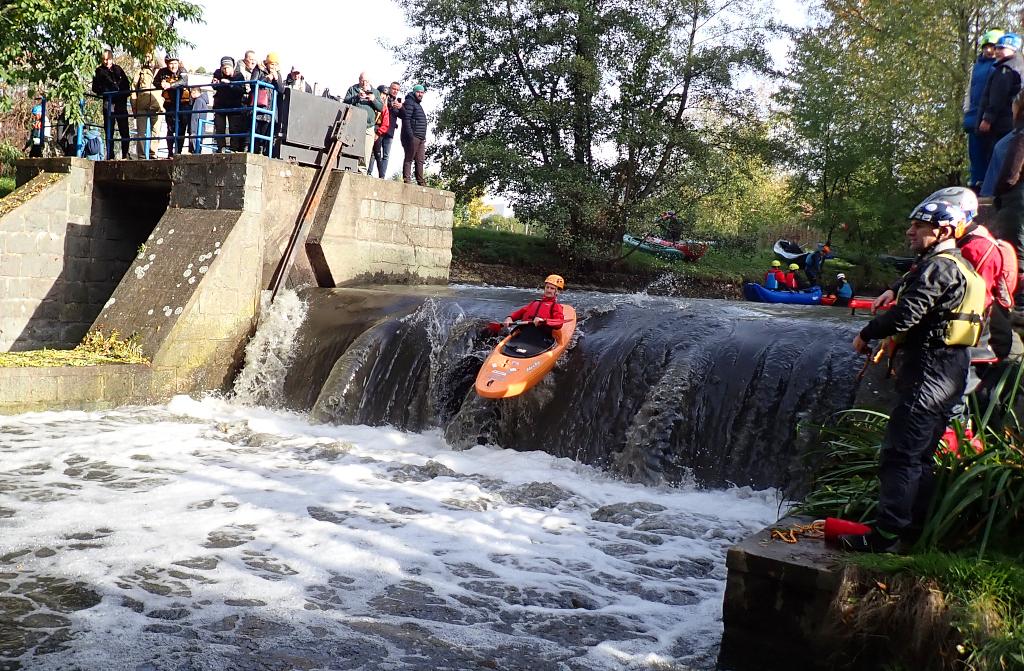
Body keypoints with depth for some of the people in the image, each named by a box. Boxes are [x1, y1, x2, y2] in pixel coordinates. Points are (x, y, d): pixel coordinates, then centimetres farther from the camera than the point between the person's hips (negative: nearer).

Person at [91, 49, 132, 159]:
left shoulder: (118, 69, 15)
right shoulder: (99, 71, 8)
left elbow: (126, 84, 20)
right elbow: (95, 88, 6)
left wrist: (124, 95, 4)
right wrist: (106, 93, -7)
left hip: (121, 103, 2)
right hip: (109, 103, -2)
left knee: (125, 131, -1)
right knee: (109, 131, -1)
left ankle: (125, 155, 5)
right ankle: (110, 156, 2)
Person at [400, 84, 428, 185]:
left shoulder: (418, 105, 27)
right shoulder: (409, 103, -3)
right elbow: (406, 119, -14)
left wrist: (424, 137, 19)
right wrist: (410, 135, -22)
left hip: (421, 138, 9)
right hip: (413, 137, -9)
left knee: (420, 161, 6)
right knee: (409, 159, -9)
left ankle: (421, 183, 6)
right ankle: (407, 180, -11)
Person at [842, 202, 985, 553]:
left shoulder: (939, 266, -15)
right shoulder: (961, 268, 18)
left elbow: (907, 313, -22)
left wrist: (866, 334, -9)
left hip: (929, 374, -11)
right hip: (950, 369, 11)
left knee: (899, 455, -9)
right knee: (920, 455, 16)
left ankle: (887, 535, -7)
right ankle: (916, 527, 24)